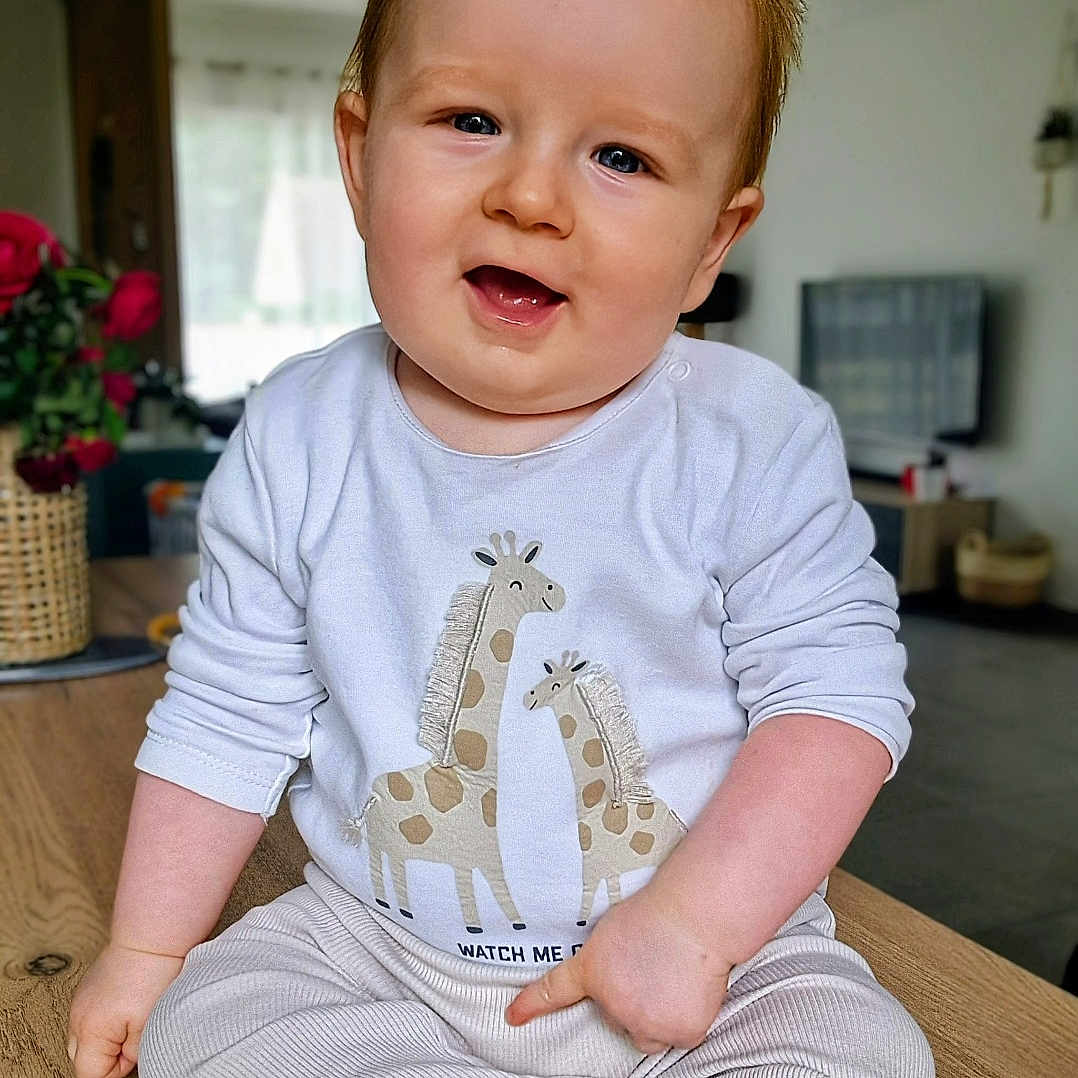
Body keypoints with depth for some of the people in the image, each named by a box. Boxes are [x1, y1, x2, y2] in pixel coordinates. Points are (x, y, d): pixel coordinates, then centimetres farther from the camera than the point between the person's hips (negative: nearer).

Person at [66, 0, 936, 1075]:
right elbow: (228, 716, 1)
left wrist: (690, 920, -21)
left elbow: (839, 691, -12)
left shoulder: (757, 444, -14)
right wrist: (146, 948, 7)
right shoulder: (296, 439, -7)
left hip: (720, 957, -2)